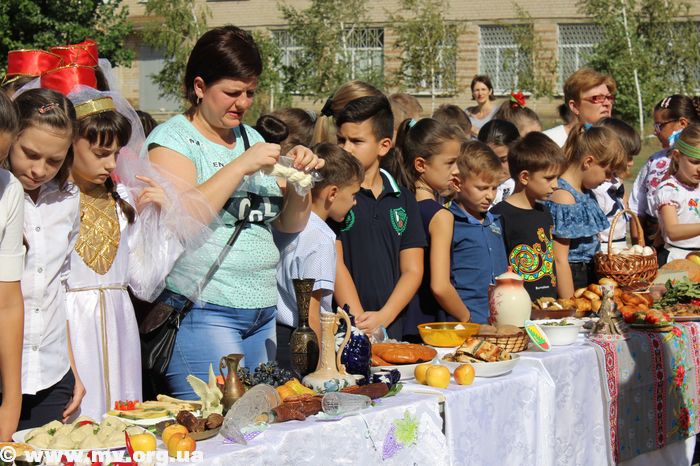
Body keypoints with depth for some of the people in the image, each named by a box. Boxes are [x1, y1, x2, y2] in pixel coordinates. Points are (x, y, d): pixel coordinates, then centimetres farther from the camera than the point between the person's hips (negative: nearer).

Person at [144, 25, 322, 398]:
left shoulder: (250, 138, 16)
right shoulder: (173, 138, -3)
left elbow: (291, 224, 17)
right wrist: (241, 166, -17)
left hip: (261, 315, 7)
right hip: (201, 313, -7)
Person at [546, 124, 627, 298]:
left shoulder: (585, 192, 10)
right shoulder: (563, 197, -17)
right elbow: (559, 260, -19)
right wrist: (570, 305, -20)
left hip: (589, 278, 9)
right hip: (569, 282, -9)